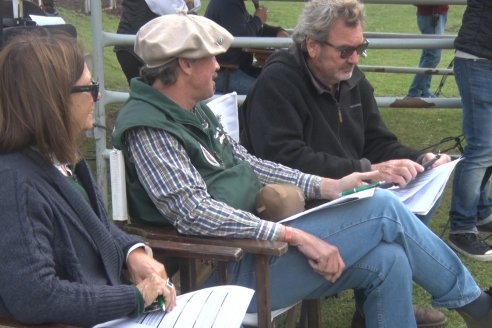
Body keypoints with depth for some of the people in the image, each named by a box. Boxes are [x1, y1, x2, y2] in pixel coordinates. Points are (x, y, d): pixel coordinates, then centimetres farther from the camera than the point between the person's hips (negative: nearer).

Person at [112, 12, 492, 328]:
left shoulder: (194, 111, 12)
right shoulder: (149, 130, -18)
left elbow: (247, 164, 17)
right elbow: (195, 213, -27)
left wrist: (325, 186, 6)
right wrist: (294, 236, -26)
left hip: (251, 241, 9)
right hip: (229, 269, -9)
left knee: (387, 261, -6)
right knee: (384, 208, -11)